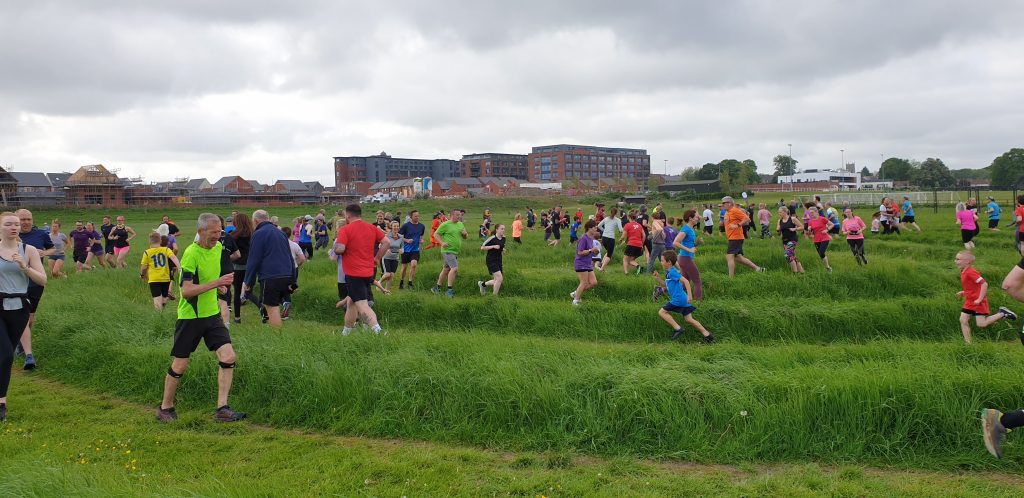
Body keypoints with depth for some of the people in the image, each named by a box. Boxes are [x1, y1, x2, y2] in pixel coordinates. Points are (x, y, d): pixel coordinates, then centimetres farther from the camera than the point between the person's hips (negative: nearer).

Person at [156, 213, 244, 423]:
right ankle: (165, 407, 27)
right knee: (180, 365, 6)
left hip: (212, 314, 6)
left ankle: (222, 408, -3)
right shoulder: (191, 253, -19)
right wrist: (216, 283, -30)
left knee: (228, 357, -8)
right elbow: (186, 291, -27)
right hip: (190, 317, -6)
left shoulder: (218, 247, 4)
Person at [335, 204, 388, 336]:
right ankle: (346, 332, 32)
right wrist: (377, 259, 14)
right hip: (368, 273, 7)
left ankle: (378, 330, -30)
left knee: (362, 305, -13)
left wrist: (335, 248, 0)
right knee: (352, 302, 21)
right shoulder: (372, 228, 8)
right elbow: (386, 242, 8)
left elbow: (340, 249, -22)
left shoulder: (345, 230, -11)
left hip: (353, 274, -7)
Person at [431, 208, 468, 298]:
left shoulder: (461, 224, 15)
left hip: (456, 251, 8)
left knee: (446, 269, 14)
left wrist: (465, 234, -2)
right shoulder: (445, 224, -7)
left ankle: (437, 287, 26)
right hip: (448, 250, -8)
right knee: (454, 268, -19)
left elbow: (466, 237, 22)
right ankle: (449, 290, -13)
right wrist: (442, 243, -17)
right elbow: (436, 234, -3)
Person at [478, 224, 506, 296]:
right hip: (491, 261, -8)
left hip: (499, 261, 8)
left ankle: (483, 284, 36)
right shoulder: (492, 238, -15)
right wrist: (493, 246, -21)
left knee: (497, 281, 11)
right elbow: (482, 247, -13)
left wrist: (503, 249, 3)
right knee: (500, 278, -16)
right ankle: (495, 295, -1)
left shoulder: (503, 238, 6)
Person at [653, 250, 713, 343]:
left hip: (678, 299, -10)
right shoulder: (669, 272, 18)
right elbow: (667, 286, 29)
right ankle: (707, 334, 9)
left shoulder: (672, 272, -12)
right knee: (688, 319, 10)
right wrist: (658, 278, 19)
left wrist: (689, 295, -23)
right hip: (683, 300, 10)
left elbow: (685, 281, -19)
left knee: (662, 312, -5)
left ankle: (677, 328, -9)